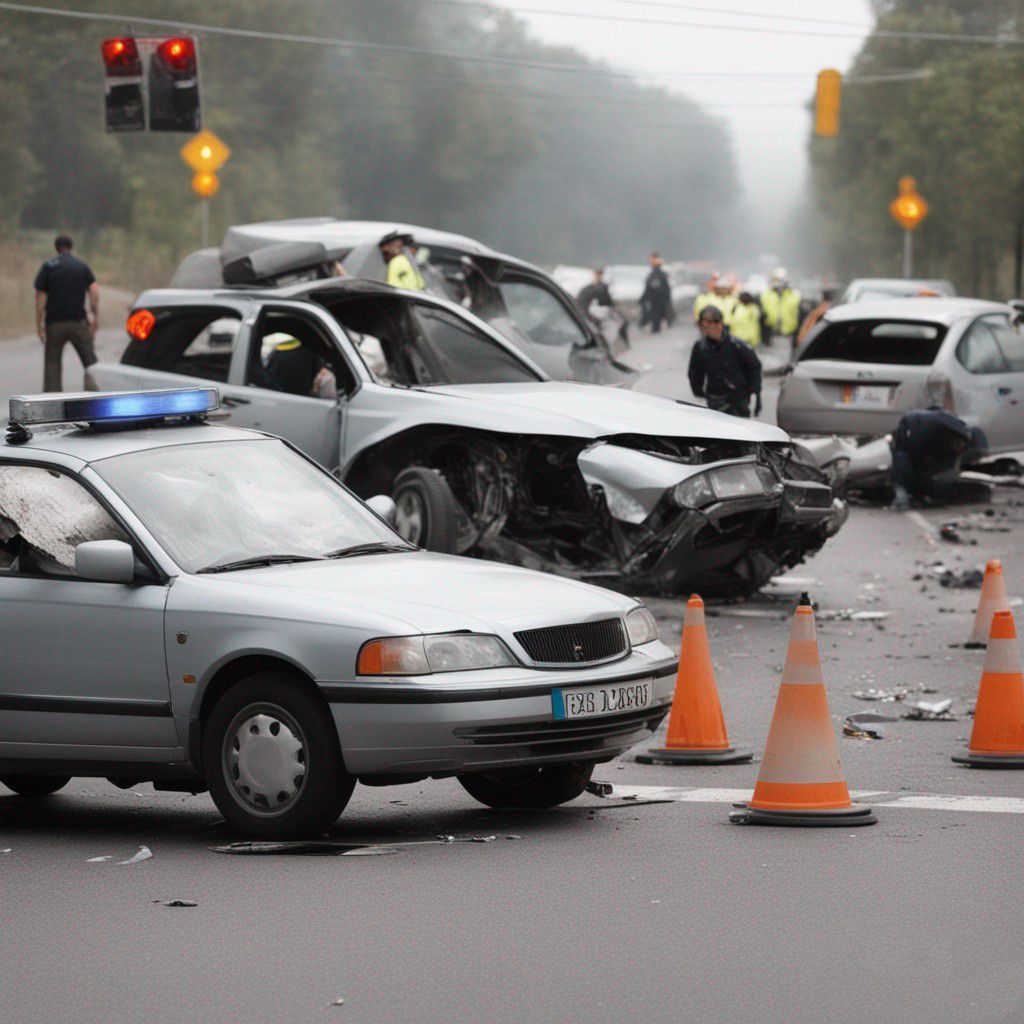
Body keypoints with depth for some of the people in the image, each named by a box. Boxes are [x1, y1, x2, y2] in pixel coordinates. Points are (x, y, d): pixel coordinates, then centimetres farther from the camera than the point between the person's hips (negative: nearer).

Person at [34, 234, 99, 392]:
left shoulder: (48, 267, 2)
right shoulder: (83, 266, 8)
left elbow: (40, 297, -3)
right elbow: (94, 291, -5)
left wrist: (39, 325, 0)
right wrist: (95, 317, -4)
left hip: (55, 324, -1)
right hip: (78, 322, 1)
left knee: (52, 366, 5)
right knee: (90, 361, 6)